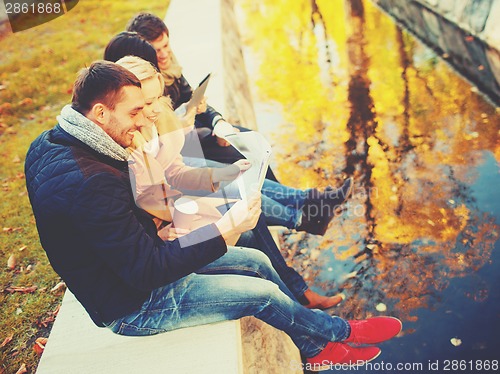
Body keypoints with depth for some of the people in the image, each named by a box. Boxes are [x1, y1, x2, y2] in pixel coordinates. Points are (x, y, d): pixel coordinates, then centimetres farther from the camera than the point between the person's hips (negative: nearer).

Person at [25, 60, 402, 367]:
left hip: (133, 268, 9)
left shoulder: (52, 143, -4)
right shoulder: (88, 182, -36)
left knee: (256, 261, 8)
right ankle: (339, 331, 28)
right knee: (263, 293, -4)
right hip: (134, 305, -9)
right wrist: (226, 228, -28)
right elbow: (148, 272, -31)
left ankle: (317, 348, 28)